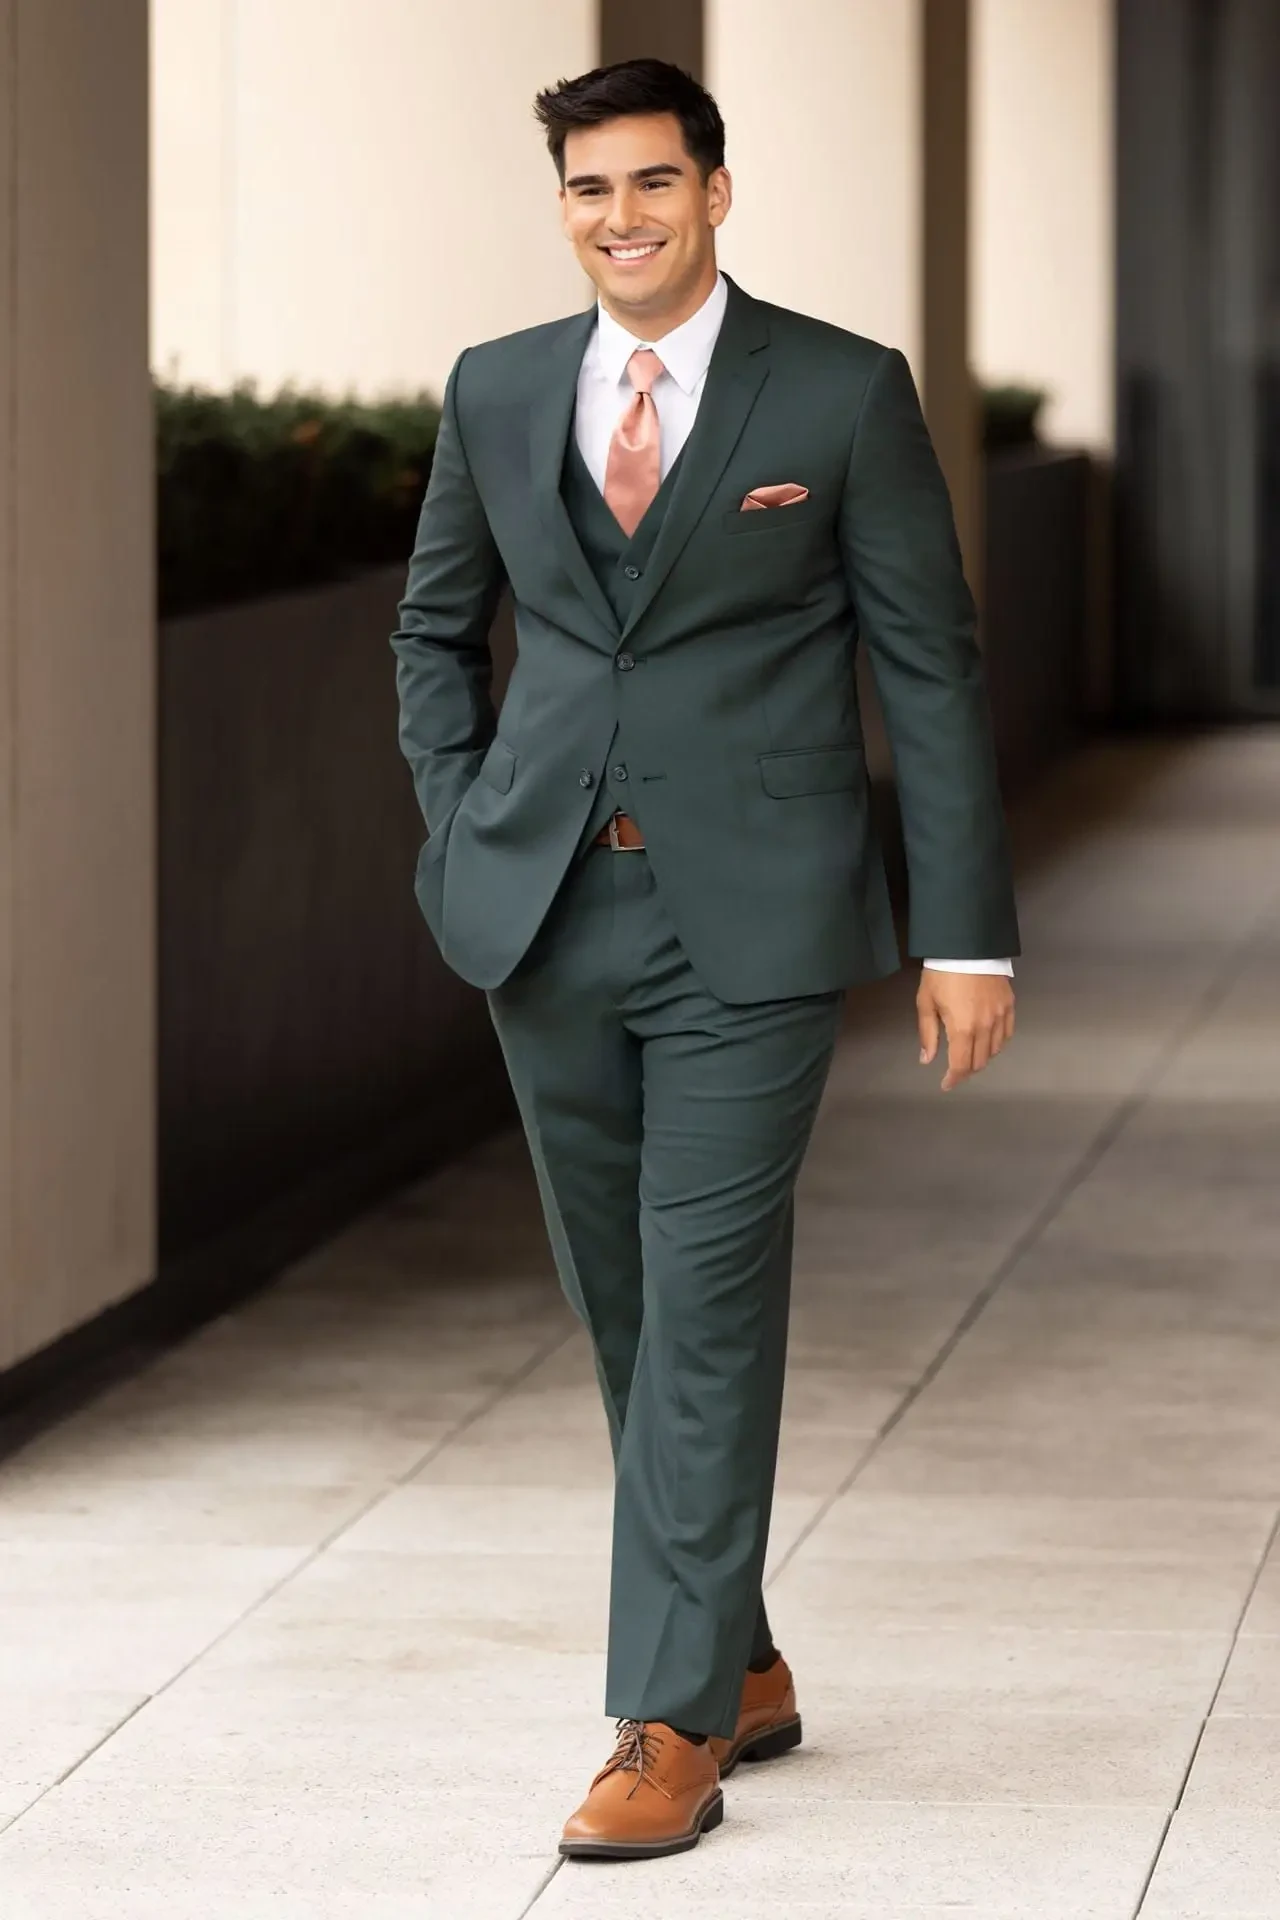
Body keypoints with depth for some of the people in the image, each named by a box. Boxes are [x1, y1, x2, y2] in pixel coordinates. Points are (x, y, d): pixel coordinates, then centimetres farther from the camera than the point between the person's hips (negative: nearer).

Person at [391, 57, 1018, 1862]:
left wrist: (967, 931, -4)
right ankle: (739, 1664, 25)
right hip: (550, 916, 4)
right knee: (628, 1310, 11)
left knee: (707, 1310, -7)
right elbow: (437, 627, 21)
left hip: (750, 921, -4)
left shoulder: (846, 394, -4)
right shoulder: (497, 393, 7)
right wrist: (463, 833, 9)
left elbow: (932, 671, -2)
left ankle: (673, 1725, -3)